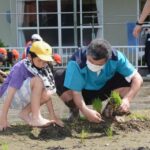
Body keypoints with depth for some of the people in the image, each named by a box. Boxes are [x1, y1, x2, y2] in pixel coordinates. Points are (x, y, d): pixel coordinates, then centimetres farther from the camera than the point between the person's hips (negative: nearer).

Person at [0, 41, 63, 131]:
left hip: (21, 98, 7)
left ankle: (25, 113, -4)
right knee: (37, 80, -28)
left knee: (46, 93, -21)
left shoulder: (43, 69, -7)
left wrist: (53, 117, -8)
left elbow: (47, 94, -4)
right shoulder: (21, 68, -25)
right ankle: (36, 118, -27)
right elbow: (10, 92, -29)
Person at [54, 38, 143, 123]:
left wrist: (127, 99, -42)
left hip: (104, 90, 2)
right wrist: (85, 111, -48)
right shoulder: (77, 62, -35)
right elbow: (76, 92, -31)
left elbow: (137, 78, -27)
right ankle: (74, 111, -2)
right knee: (59, 77, -32)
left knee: (128, 79, -28)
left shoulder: (116, 57, -28)